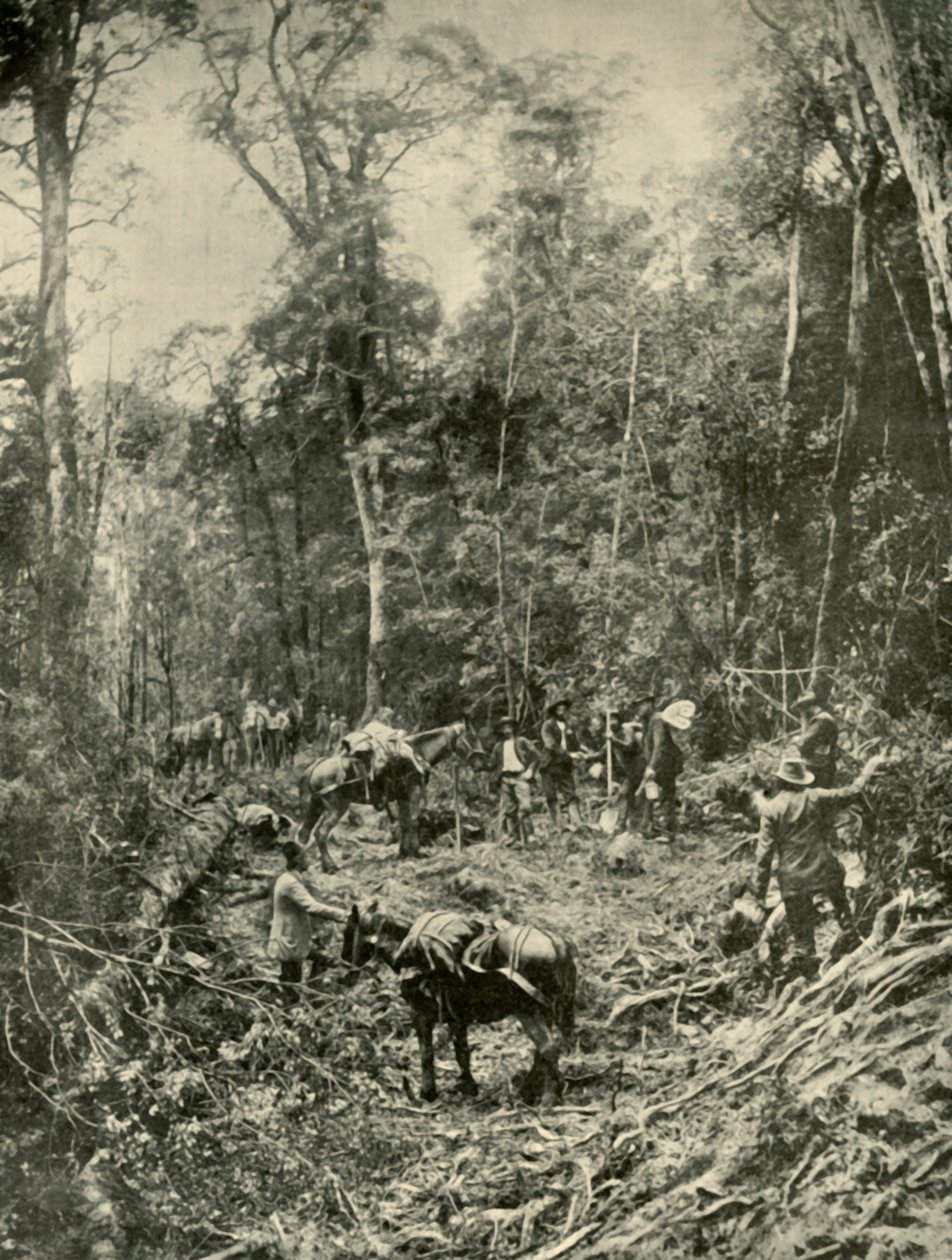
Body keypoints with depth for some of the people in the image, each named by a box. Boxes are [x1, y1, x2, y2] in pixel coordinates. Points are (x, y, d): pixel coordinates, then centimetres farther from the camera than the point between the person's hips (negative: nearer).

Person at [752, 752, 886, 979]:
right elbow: (851, 791, 6)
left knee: (801, 936, 11)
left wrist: (759, 891, -3)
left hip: (793, 881, -1)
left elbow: (764, 852, -8)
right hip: (824, 872, 1)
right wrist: (870, 767, 21)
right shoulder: (814, 798, -4)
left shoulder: (771, 809, -7)